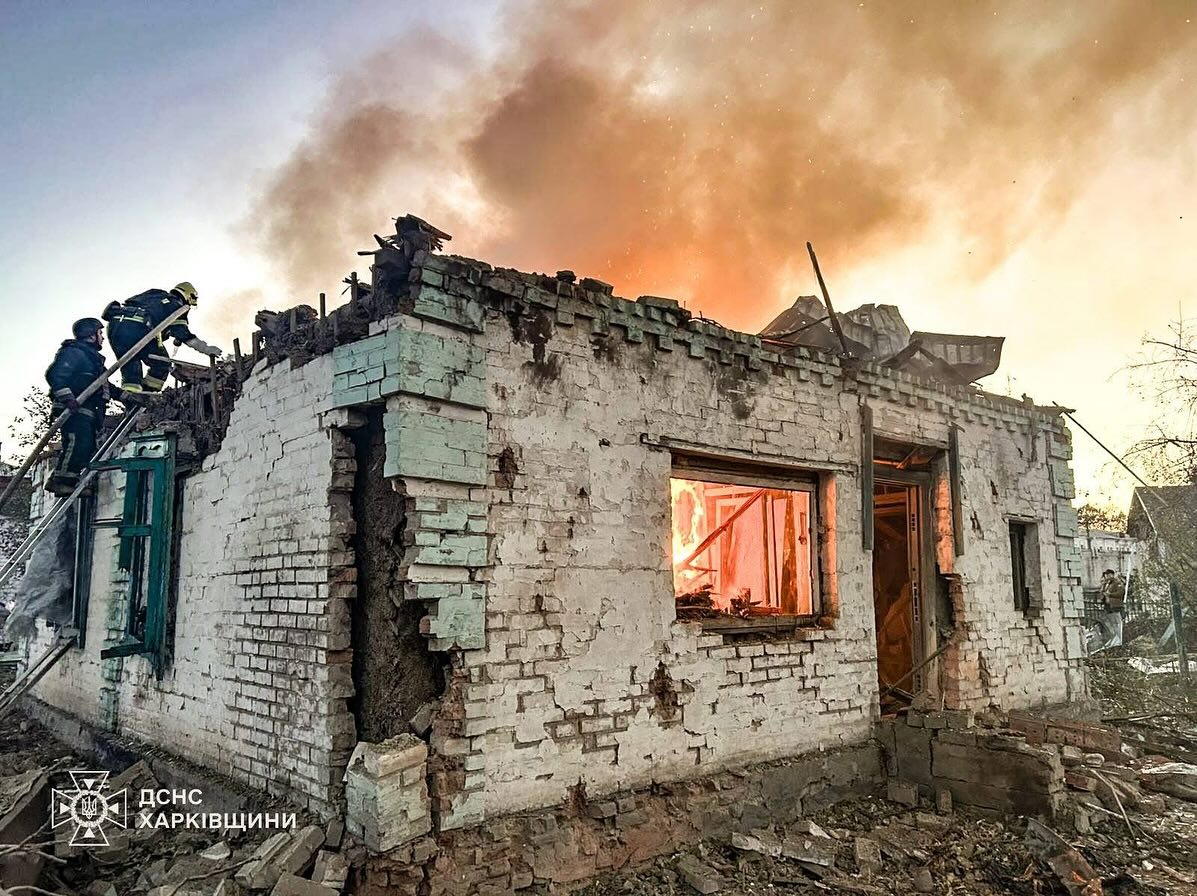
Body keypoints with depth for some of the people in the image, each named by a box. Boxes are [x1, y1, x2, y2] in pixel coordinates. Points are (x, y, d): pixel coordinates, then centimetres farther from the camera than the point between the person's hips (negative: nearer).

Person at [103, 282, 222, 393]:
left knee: (130, 364, 17)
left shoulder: (153, 294, 34)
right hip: (137, 329, -8)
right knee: (162, 365, 6)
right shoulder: (176, 306, 11)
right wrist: (207, 349, 6)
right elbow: (185, 336, 2)